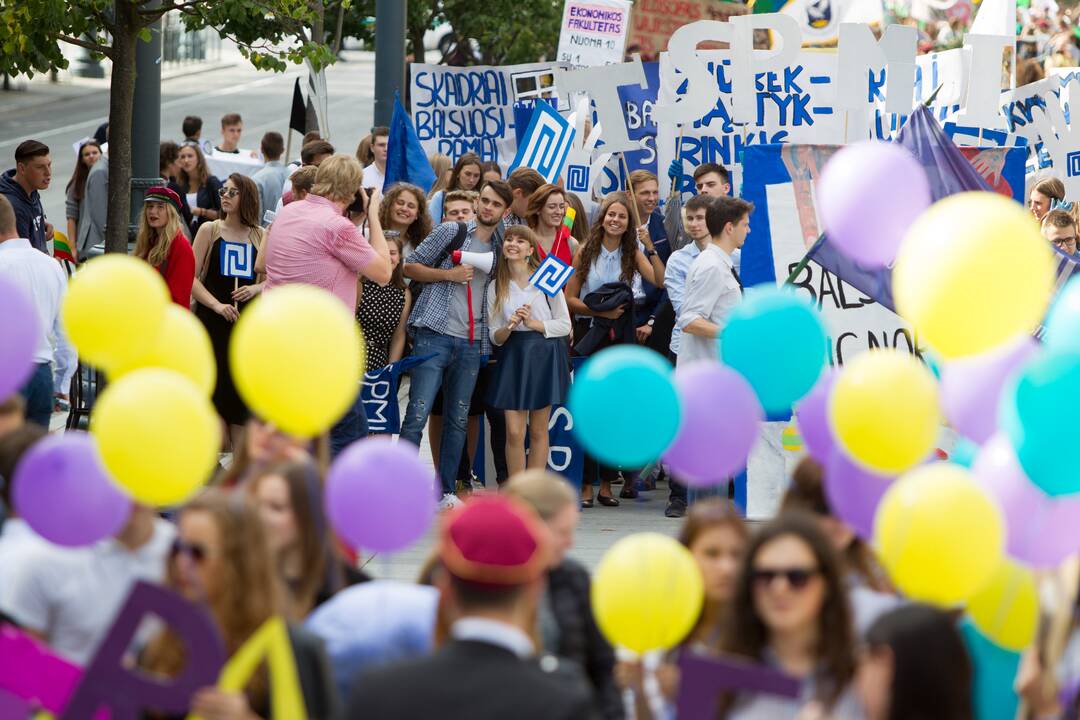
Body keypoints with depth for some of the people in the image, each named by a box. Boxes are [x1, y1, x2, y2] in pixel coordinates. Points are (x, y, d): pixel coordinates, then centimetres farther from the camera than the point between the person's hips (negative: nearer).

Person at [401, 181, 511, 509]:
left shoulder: (501, 247, 15)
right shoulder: (451, 232, 1)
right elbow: (410, 266, 1)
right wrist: (449, 274, -11)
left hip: (471, 344, 5)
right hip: (435, 336, -5)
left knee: (458, 420, 9)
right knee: (418, 414, -10)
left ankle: (448, 490, 15)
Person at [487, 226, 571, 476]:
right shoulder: (497, 287, 6)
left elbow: (565, 325, -2)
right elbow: (495, 337, 6)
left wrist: (534, 323, -15)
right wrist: (509, 327, -15)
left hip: (544, 356, -2)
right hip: (512, 358, 2)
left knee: (538, 431, 4)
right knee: (514, 432, -5)